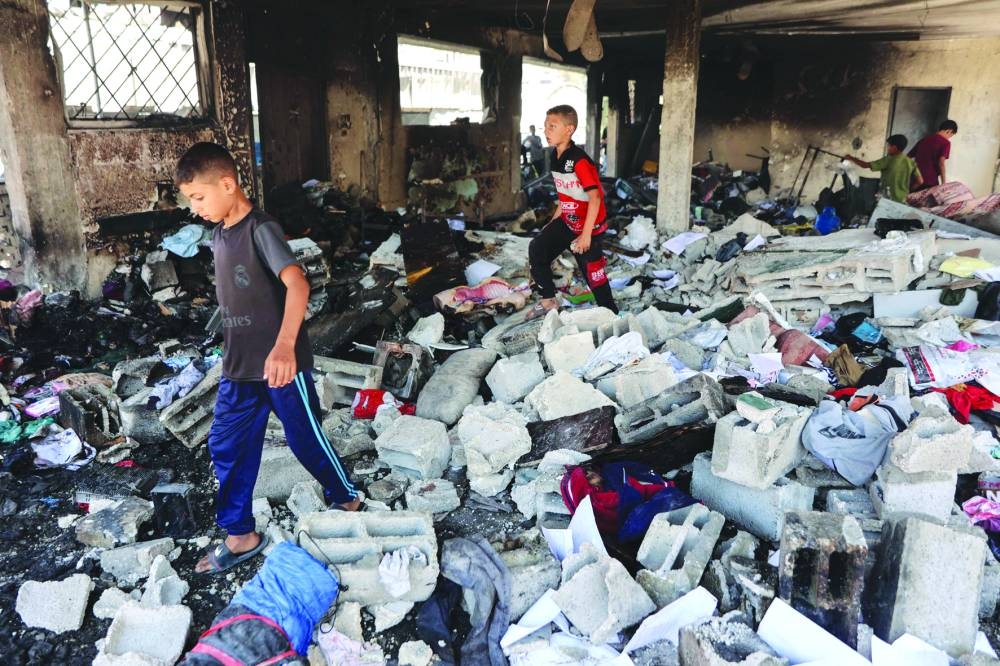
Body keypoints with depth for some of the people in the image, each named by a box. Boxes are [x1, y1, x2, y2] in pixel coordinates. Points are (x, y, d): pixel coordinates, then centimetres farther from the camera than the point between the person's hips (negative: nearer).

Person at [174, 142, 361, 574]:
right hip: (239, 368, 8)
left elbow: (297, 283, -33)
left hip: (283, 366, -8)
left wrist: (285, 345, -48)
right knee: (226, 447, 10)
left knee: (306, 439, 7)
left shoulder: (261, 229, -18)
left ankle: (347, 501, 32)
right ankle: (240, 535, 24)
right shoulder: (219, 233, 8)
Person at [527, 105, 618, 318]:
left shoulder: (579, 160, -24)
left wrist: (586, 234, -27)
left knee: (592, 272, -1)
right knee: (537, 249, 4)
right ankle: (548, 300, 18)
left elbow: (595, 197, -26)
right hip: (566, 221, 8)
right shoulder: (557, 157, 3)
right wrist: (552, 222, 16)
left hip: (587, 226, -8)